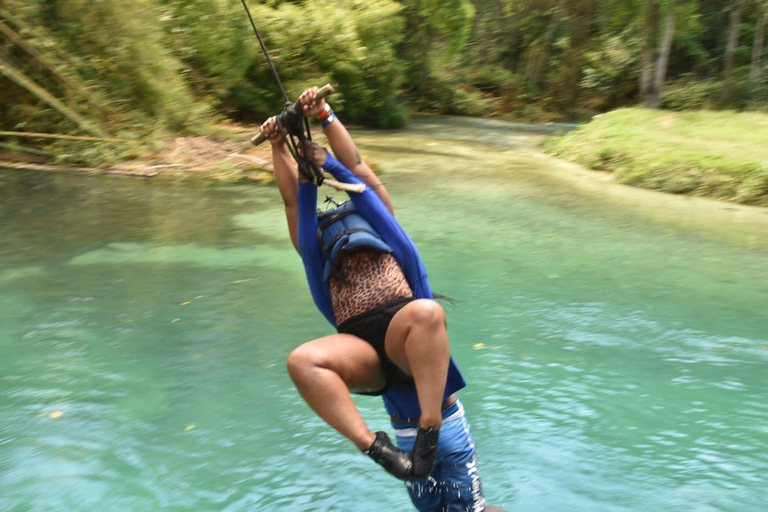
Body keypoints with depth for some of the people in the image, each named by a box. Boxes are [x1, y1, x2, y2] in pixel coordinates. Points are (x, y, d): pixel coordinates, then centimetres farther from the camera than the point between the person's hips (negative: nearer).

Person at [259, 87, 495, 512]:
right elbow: (294, 202, 28)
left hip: (402, 337, -1)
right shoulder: (318, 256, 31)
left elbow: (357, 167, 24)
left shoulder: (384, 229, 27)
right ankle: (376, 446, -31)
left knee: (425, 313, -38)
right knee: (302, 360, -31)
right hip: (361, 350, 2)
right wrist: (278, 148, 28)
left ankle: (429, 430, -37)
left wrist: (326, 117, 24)